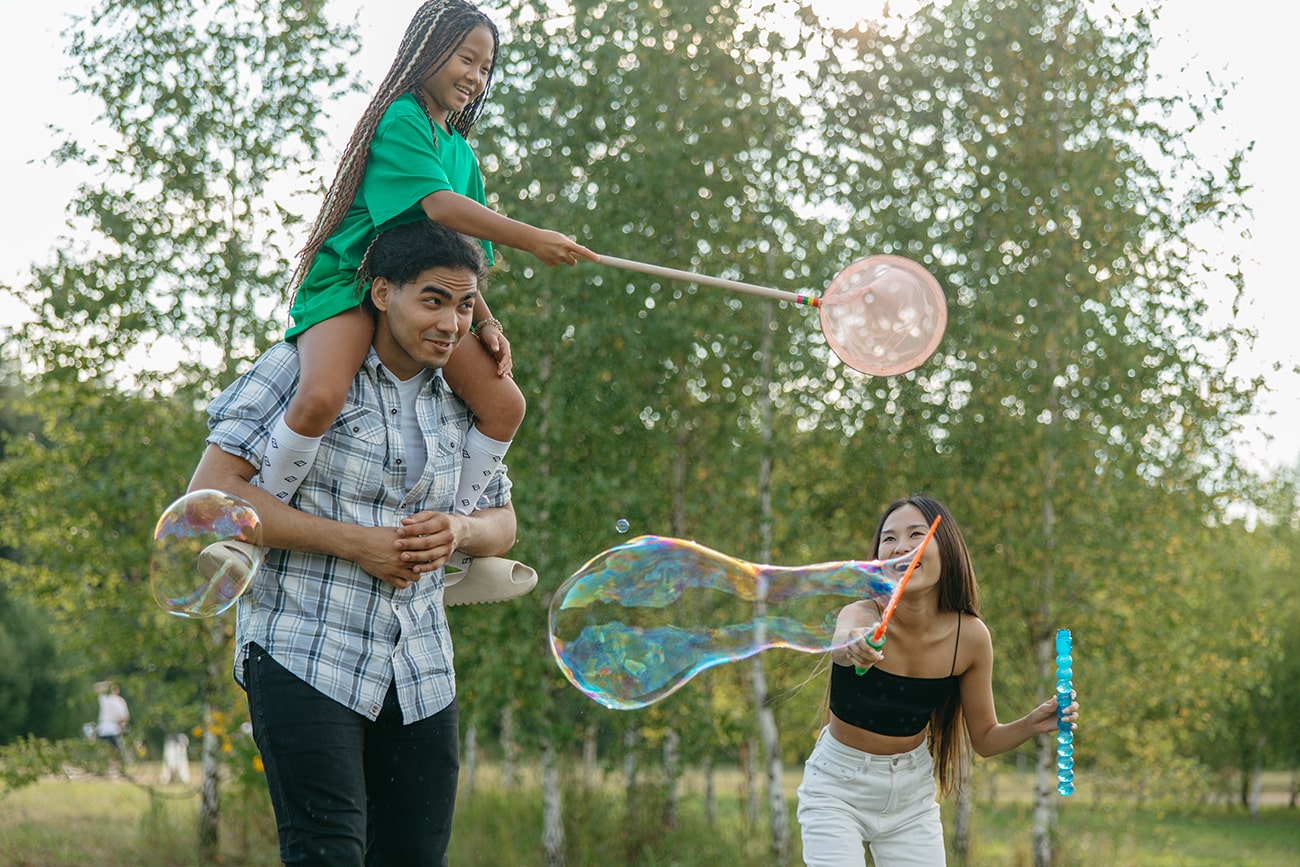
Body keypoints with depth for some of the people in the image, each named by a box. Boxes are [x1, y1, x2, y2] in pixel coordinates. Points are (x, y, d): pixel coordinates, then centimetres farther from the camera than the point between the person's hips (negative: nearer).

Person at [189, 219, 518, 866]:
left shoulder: (459, 403, 11)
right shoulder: (303, 367, -5)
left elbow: (502, 522, 21)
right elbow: (210, 490, -11)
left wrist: (458, 531, -5)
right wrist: (350, 541, -16)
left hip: (419, 675, 6)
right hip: (304, 659, -6)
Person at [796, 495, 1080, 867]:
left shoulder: (970, 635, -14)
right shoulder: (861, 615, -24)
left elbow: (984, 739, -2)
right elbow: (840, 645, -51)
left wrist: (1032, 723, -22)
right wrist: (854, 645, -74)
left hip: (912, 793, 3)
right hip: (837, 790, -3)